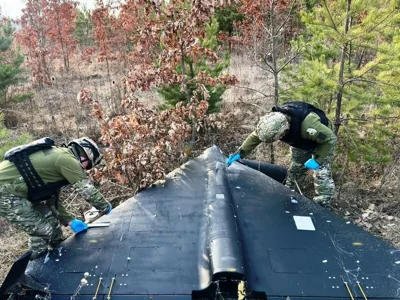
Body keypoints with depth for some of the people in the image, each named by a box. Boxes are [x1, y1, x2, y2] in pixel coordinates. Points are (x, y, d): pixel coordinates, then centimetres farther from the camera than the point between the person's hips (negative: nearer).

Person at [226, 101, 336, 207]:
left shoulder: (308, 125, -50)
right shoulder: (274, 122, -31)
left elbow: (330, 138, -34)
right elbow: (255, 136, -15)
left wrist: (318, 159, -36)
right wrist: (240, 153, -19)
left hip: (323, 141, -5)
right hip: (301, 142, 5)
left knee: (322, 175, -11)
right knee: (295, 169, 16)